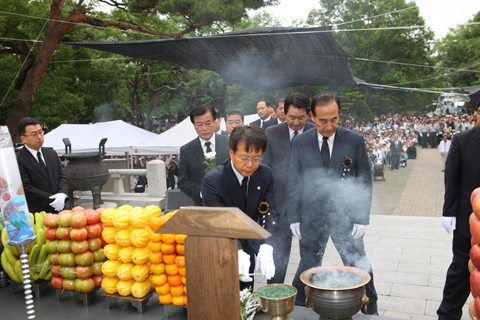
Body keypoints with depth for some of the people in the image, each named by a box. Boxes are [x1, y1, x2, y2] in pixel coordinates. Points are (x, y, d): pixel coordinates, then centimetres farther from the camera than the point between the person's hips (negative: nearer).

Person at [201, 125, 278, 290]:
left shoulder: (265, 174, -11)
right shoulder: (212, 180, -26)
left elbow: (270, 213, -18)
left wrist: (266, 248, -35)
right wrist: (238, 252, -47)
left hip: (249, 244, 4)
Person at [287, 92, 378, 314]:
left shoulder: (355, 141, -3)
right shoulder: (300, 142, 0)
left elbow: (365, 181, 0)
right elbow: (293, 183, 3)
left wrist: (361, 219, -6)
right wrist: (294, 218, -1)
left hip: (345, 217, 0)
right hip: (311, 219, 1)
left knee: (360, 267, 9)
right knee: (307, 267, 12)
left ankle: (371, 311, 32)